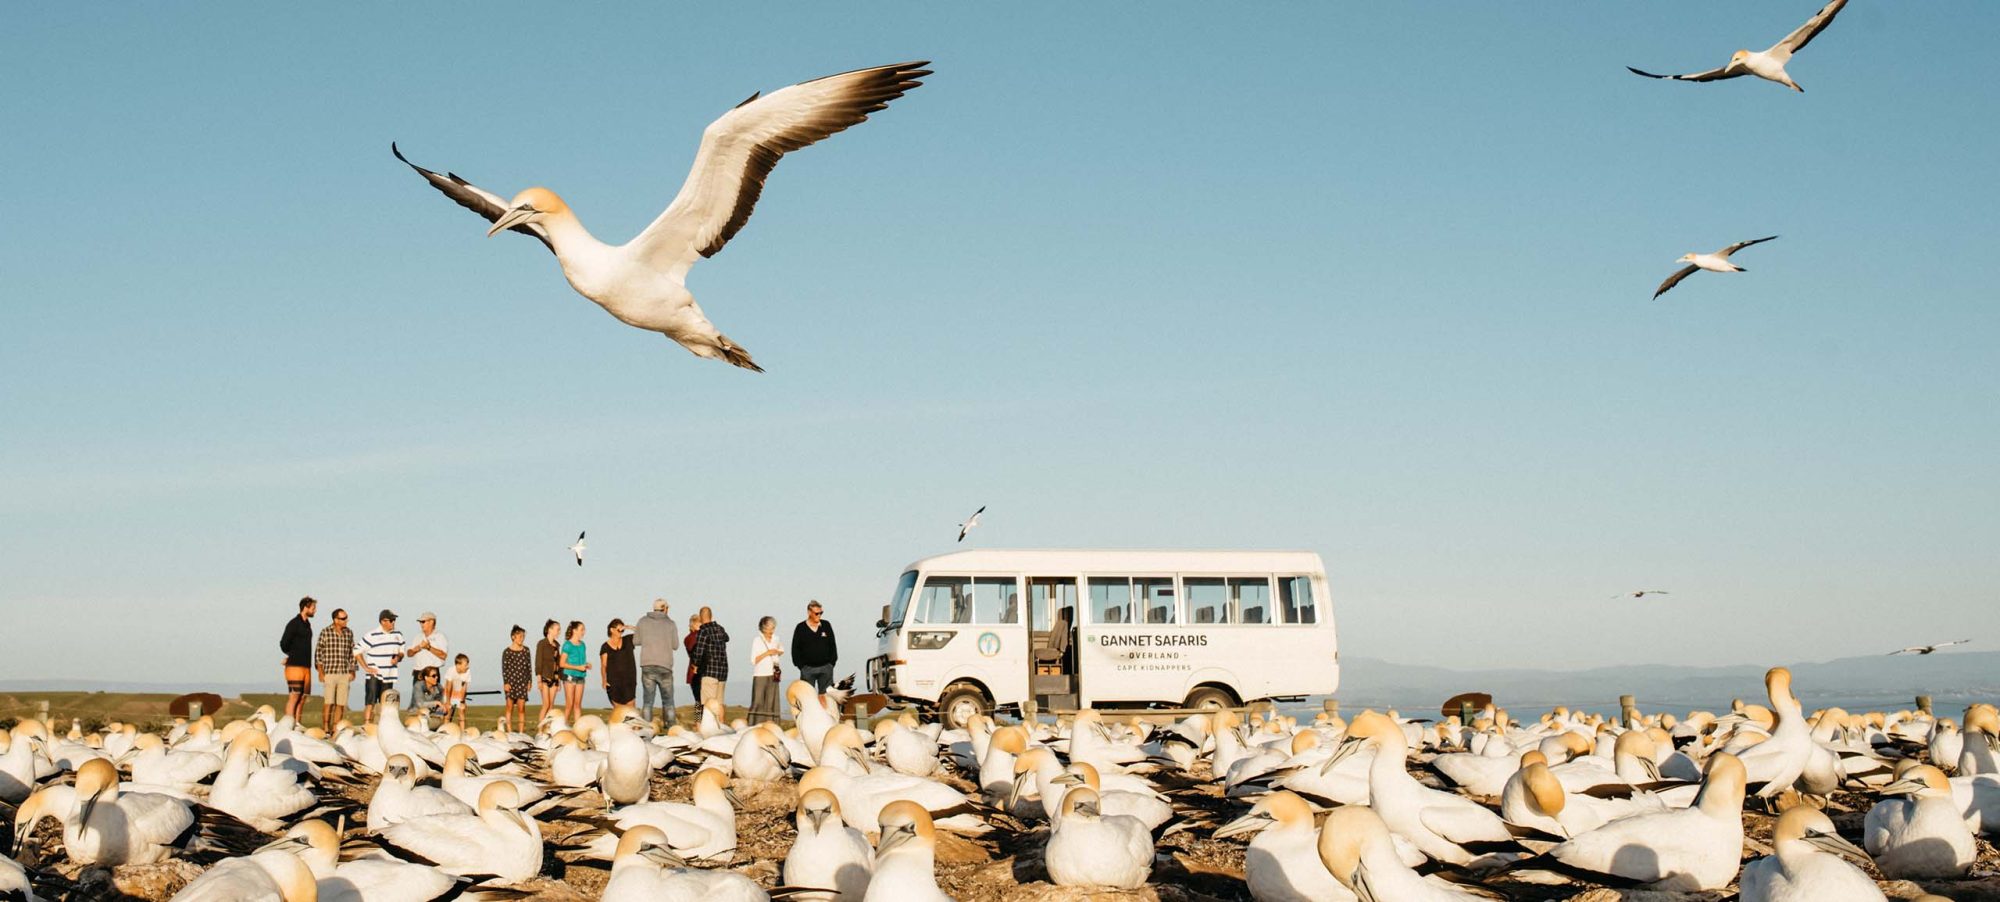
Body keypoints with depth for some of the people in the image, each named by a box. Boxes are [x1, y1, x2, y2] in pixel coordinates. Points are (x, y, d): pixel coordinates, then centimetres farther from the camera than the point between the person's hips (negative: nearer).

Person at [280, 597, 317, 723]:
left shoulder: (307, 624, 17)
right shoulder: (294, 624, -9)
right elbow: (283, 643, -13)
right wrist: (291, 655, 4)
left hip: (306, 667, 8)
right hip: (295, 666, -8)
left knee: (302, 698, 6)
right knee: (294, 697, -10)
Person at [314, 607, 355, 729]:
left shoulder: (349, 633, 9)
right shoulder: (325, 632, -3)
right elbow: (318, 652, 0)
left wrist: (352, 671, 11)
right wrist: (320, 672, -5)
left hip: (345, 673, 4)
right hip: (329, 672, -4)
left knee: (341, 704, 2)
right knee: (329, 702, -7)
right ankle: (325, 728, -1)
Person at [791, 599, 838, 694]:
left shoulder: (826, 625, 5)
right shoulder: (800, 628, -1)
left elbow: (832, 645, 11)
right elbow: (795, 649, 2)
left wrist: (832, 662, 3)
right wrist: (801, 666, -4)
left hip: (825, 667, 2)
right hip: (808, 668, -2)